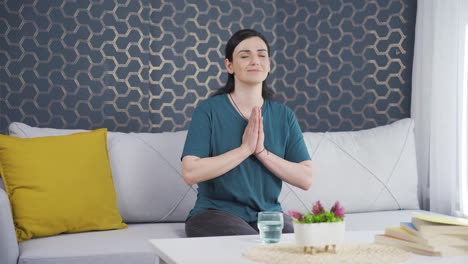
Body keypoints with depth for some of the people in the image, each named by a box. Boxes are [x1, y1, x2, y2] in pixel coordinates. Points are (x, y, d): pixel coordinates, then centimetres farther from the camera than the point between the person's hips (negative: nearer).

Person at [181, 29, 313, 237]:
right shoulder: (208, 110, -3)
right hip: (216, 212, -4)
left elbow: (305, 179, 0)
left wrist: (262, 152, -12)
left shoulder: (284, 115, 8)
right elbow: (190, 173, -15)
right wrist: (245, 148, -15)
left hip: (269, 213, 4)